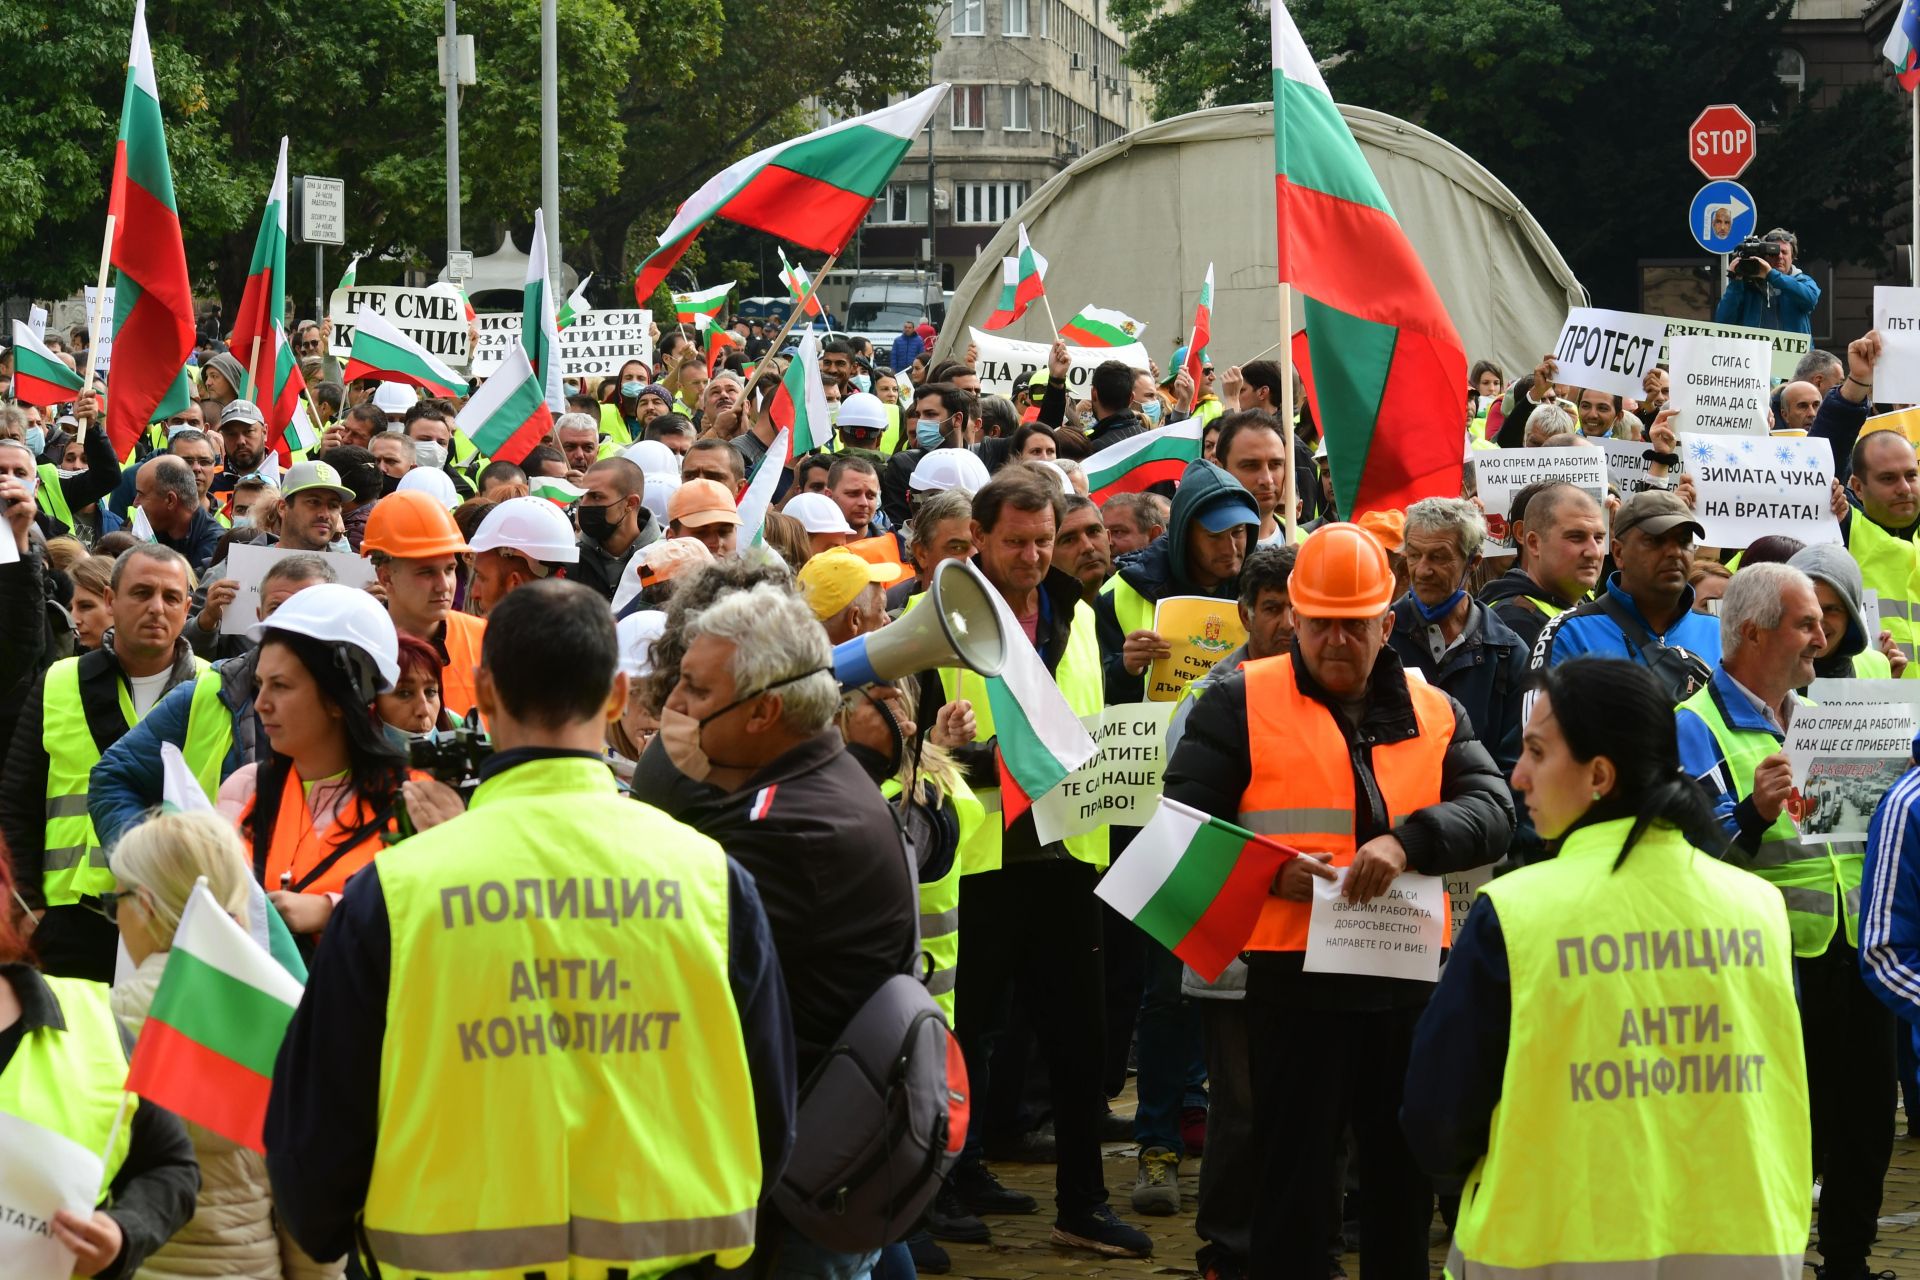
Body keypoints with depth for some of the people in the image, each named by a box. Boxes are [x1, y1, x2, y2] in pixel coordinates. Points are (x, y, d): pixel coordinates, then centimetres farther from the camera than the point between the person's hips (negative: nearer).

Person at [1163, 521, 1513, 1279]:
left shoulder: (1434, 712, 10)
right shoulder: (1241, 703, 2)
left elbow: (1493, 811, -3)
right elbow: (1185, 819, 0)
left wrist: (1407, 842, -21)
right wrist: (1267, 869, -17)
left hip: (1408, 983, 3)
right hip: (1292, 980, -3)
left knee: (1404, 1176, 13)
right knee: (1295, 1183, 2)